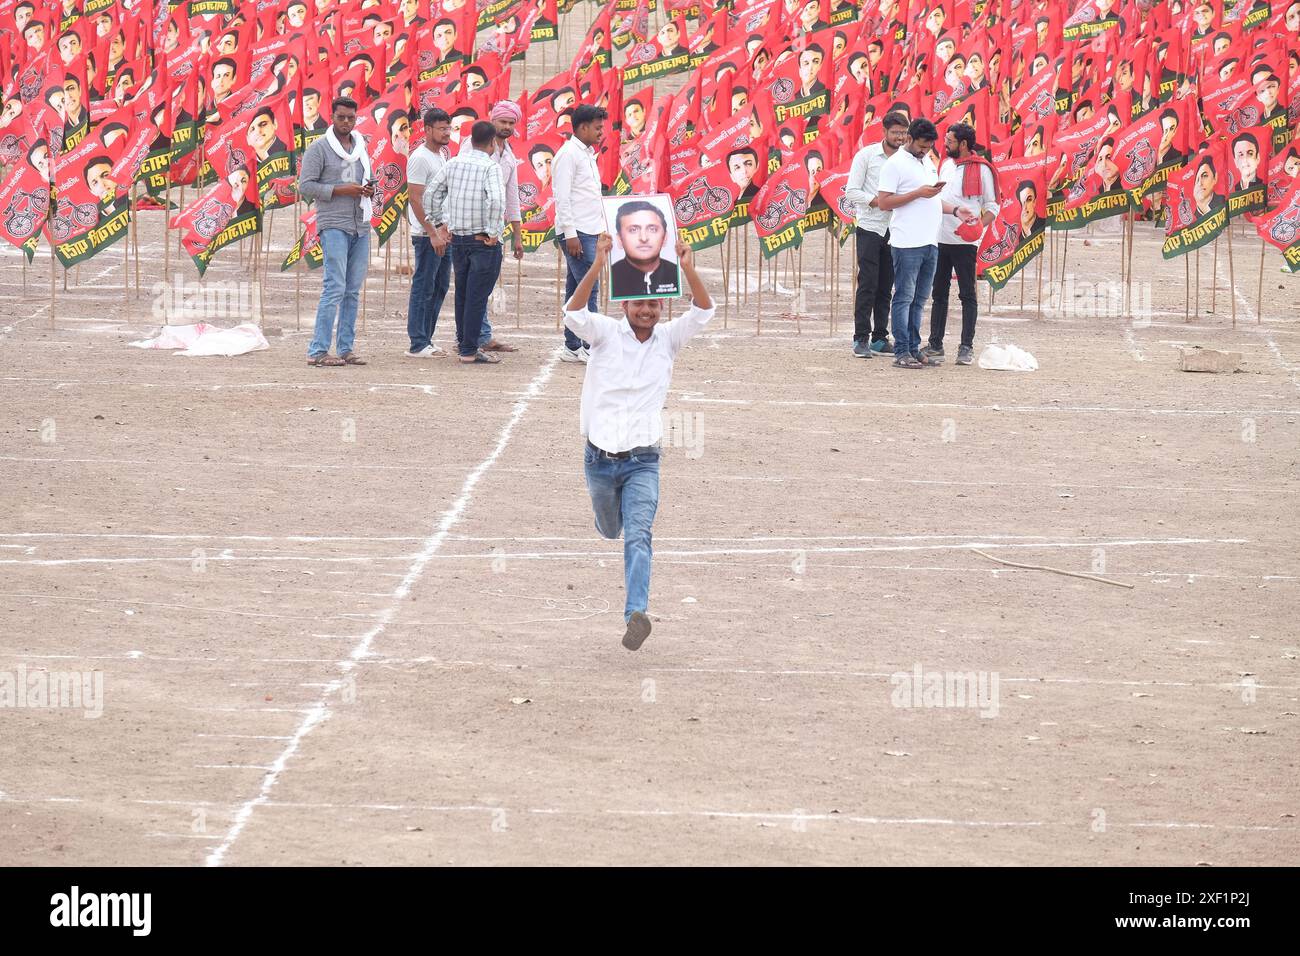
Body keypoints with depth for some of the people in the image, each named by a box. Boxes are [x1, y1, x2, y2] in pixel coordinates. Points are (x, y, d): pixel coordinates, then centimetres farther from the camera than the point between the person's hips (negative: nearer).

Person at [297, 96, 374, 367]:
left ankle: (346, 349, 10)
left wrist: (368, 189, 3)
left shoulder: (360, 147, 17)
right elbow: (305, 186, -9)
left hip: (361, 226, 7)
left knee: (353, 291, 7)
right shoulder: (319, 148, -3)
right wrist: (341, 190, -16)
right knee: (335, 288, -14)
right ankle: (317, 351, -14)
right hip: (334, 225, -7)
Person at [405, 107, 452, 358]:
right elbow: (416, 200, -17)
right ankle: (418, 344, -4)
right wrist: (433, 234, -19)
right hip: (427, 234, -9)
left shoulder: (442, 156, 16)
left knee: (439, 288, 11)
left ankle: (425, 340, 16)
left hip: (443, 234, 9)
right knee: (423, 288, -6)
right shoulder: (420, 158, -12)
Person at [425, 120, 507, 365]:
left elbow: (432, 193, 9)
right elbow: (496, 200, -28)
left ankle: (463, 341, 33)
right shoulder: (490, 167, -13)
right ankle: (469, 351, -2)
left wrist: (441, 222, 16)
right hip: (483, 241, -6)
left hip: (458, 238, 6)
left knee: (462, 293, 20)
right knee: (477, 296, -2)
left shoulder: (453, 163, 4)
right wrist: (493, 232, -18)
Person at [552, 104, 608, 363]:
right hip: (577, 232, -9)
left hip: (590, 231, 9)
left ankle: (573, 347, 11)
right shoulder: (569, 154, -11)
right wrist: (570, 234, -20)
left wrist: (602, 229, 19)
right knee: (588, 286, -11)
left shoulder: (588, 154, 18)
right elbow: (562, 198, -16)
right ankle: (591, 346, -12)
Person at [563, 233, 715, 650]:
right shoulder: (606, 333, -5)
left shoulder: (668, 338, 1)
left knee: (637, 535, -17)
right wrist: (597, 267, -36)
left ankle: (637, 613, -27)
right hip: (600, 458, 1)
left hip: (642, 461, -1)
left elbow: (703, 312, -12)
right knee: (610, 530, 20)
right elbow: (573, 313, -23)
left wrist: (688, 270, -29)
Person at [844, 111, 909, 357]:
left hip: (894, 231, 4)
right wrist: (878, 202, -18)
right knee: (868, 284, -7)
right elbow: (852, 191, -6)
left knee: (885, 287, 6)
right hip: (869, 228, -4)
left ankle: (880, 338, 12)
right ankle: (861, 339, -5)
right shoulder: (867, 155, -3)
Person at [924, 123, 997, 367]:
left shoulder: (981, 169, -6)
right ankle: (935, 345, 15)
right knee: (939, 293, 10)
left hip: (964, 242, -6)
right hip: (940, 239, 6)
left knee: (967, 295, 0)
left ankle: (966, 347, 2)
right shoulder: (946, 165, 13)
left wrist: (979, 225, -21)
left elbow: (992, 206, -4)